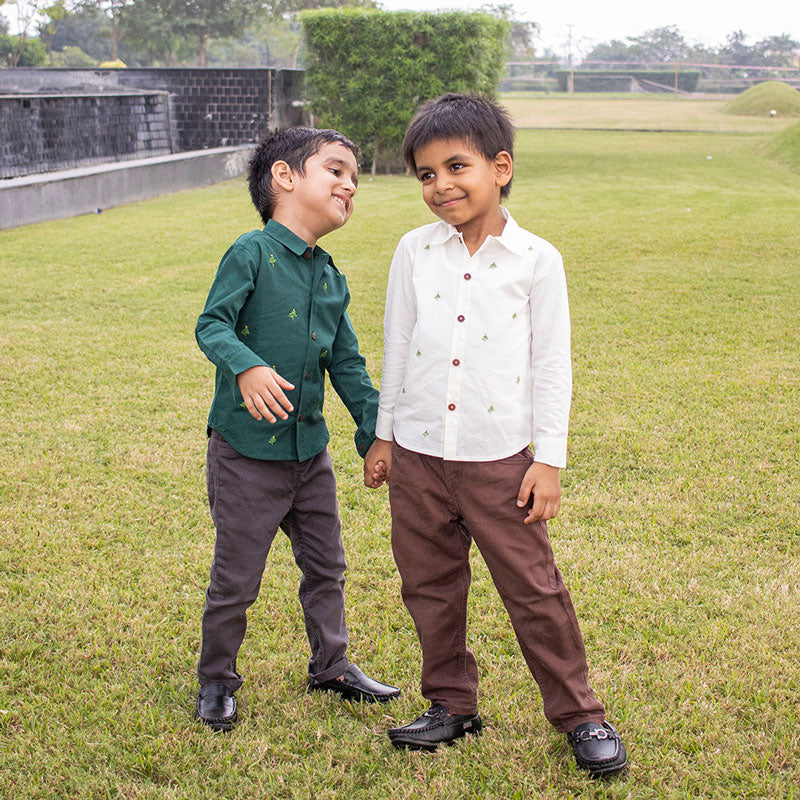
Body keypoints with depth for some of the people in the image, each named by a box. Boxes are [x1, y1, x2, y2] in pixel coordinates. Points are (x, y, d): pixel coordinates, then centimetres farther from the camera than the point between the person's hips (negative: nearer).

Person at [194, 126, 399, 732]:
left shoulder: (332, 278, 8)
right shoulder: (252, 253, -13)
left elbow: (347, 362, 13)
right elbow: (212, 324, -18)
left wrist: (375, 428, 10)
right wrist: (247, 368, -36)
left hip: (310, 449, 7)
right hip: (247, 448, -7)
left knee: (326, 566, 19)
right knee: (236, 579, 5)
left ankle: (332, 665, 38)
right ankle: (216, 681, 26)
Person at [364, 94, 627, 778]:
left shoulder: (537, 260, -6)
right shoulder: (414, 252, 2)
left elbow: (551, 365, -3)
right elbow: (397, 349, 10)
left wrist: (549, 459, -5)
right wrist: (384, 435, 12)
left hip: (500, 458, -3)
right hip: (418, 453, 3)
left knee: (534, 590, 3)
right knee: (431, 587, 13)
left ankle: (578, 712, 19)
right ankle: (452, 705, 30)